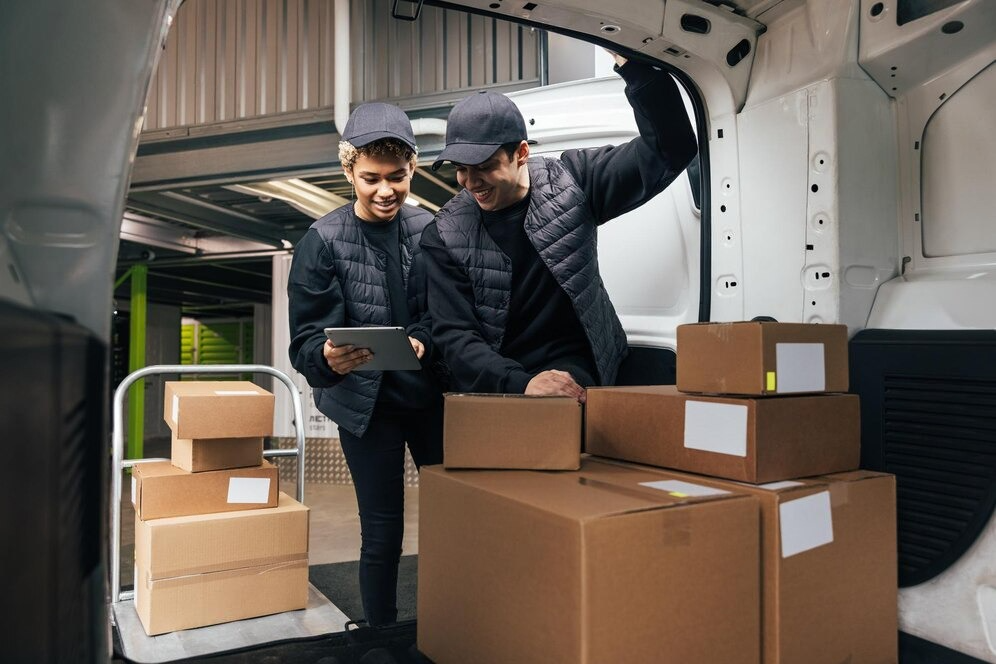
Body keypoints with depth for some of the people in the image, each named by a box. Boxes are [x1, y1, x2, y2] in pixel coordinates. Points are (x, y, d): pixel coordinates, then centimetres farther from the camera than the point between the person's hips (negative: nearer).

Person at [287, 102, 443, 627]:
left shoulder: (430, 229, -2)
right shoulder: (322, 241, -8)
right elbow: (306, 339, -11)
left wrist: (422, 340, -20)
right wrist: (328, 358, -34)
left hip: (431, 393, 3)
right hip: (365, 402, -2)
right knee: (382, 533, 5)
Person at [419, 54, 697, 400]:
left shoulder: (569, 180, -2)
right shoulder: (443, 235, -2)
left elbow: (670, 150, -7)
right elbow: (455, 336, -7)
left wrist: (635, 66, -21)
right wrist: (520, 384, -22)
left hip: (571, 376, -3)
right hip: (493, 386, 3)